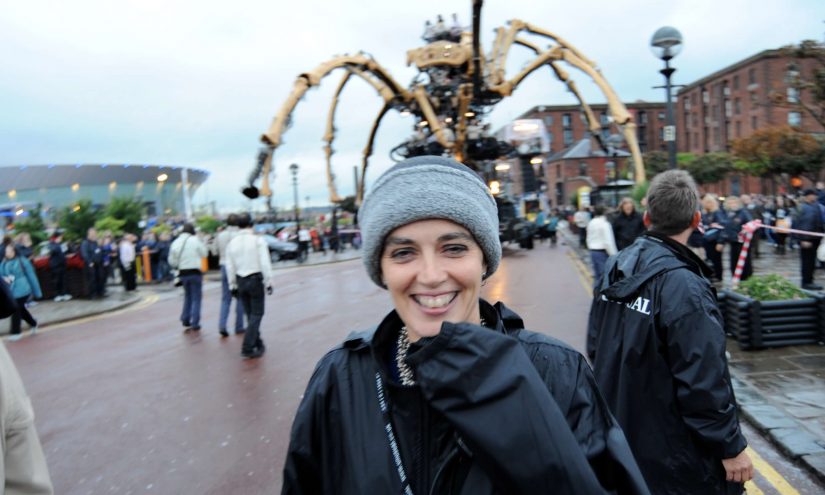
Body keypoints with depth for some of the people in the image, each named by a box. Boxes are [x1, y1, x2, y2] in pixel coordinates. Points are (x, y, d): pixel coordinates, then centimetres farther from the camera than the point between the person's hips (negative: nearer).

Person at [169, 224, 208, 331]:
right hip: (195, 272, -5)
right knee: (196, 297, 2)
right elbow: (204, 254, -1)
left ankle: (185, 321, 16)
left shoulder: (176, 242, 5)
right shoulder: (194, 240, -10)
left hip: (183, 273, 5)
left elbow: (171, 260, 4)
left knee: (188, 296, 20)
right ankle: (195, 324, 0)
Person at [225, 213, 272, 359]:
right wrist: (268, 282, -6)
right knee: (257, 314, 0)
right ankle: (247, 348, -7)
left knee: (250, 314, 16)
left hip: (240, 281, 5)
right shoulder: (258, 240, -8)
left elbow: (230, 267, 5)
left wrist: (233, 285, 13)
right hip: (255, 279, -5)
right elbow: (265, 263, -12)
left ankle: (258, 344, 26)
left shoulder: (232, 243, 4)